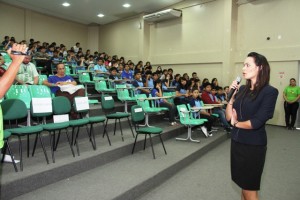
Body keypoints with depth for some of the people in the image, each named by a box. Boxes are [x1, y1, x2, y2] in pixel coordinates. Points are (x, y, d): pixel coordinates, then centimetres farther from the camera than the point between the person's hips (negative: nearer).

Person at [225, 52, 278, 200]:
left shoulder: (270, 92, -13)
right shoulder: (242, 89, 2)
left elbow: (256, 122, -21)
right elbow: (228, 117, 1)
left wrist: (236, 123, -5)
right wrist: (232, 94, -7)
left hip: (253, 145, -5)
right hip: (237, 142, 5)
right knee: (243, 185, 19)